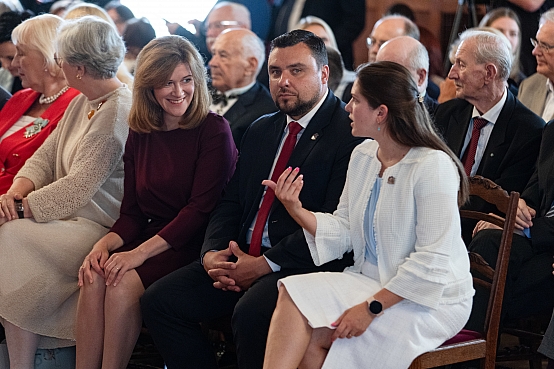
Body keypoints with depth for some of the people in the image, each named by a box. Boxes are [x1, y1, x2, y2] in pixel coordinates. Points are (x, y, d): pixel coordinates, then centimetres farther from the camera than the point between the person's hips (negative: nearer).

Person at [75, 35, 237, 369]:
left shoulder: (214, 131, -6)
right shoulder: (140, 135, 11)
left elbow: (200, 208, -13)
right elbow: (132, 212, 11)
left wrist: (141, 252, -21)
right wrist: (105, 244, -11)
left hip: (194, 246, -5)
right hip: (152, 237, 5)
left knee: (125, 283, -28)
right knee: (96, 276, -23)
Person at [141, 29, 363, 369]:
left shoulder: (350, 132, -7)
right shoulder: (261, 131, 19)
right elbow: (231, 202, 18)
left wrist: (264, 264, -18)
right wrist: (212, 253, -3)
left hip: (306, 264, -8)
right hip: (242, 259, 8)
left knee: (251, 312, -35)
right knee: (159, 300, -7)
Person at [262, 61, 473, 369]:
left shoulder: (433, 166, -18)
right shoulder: (363, 155, 7)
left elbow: (432, 262, -21)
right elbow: (344, 232, 9)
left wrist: (372, 307, -22)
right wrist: (296, 209, -8)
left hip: (431, 300, -7)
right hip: (370, 281, 7)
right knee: (294, 293, -19)